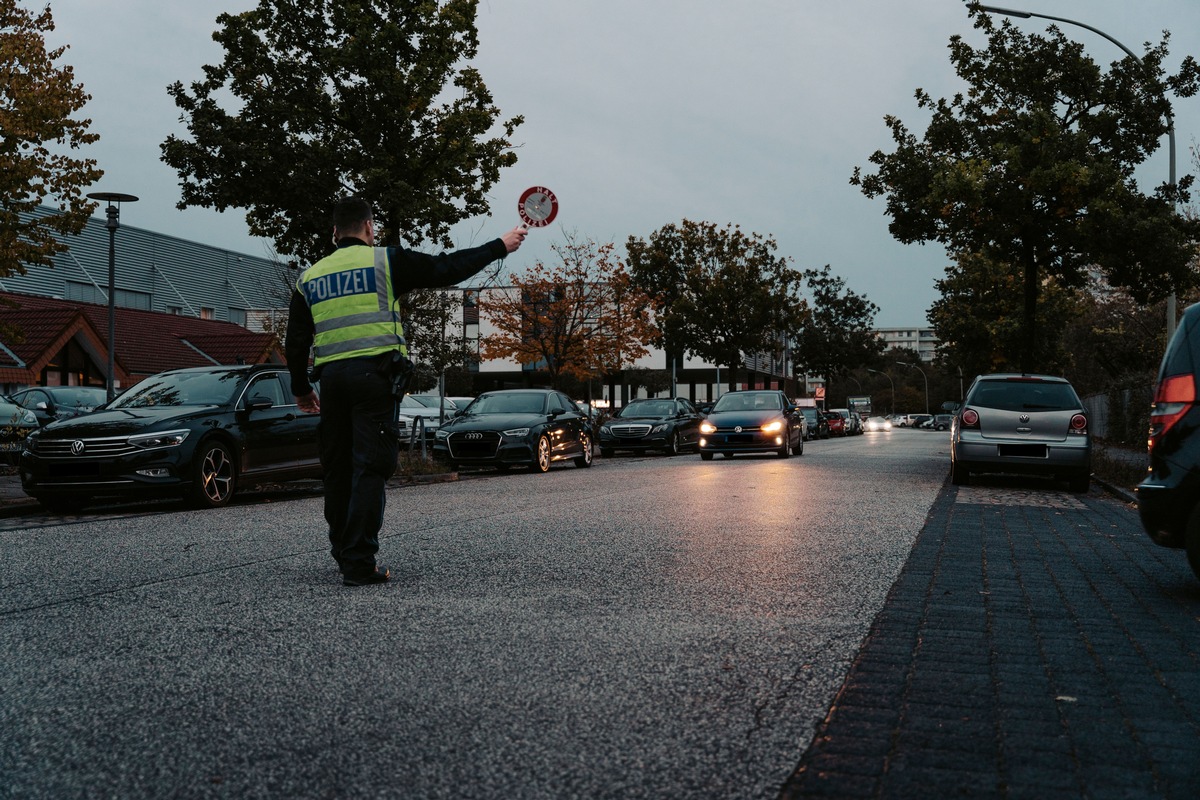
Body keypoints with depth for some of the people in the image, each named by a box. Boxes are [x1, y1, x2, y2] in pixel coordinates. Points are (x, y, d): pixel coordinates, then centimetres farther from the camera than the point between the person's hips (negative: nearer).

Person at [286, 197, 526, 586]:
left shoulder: (308, 277, 15)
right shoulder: (385, 260, 2)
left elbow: (295, 342, 15)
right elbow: (446, 268, 2)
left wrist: (300, 389, 27)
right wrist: (500, 246, 13)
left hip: (330, 377, 5)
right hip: (373, 372, -5)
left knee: (338, 468, 14)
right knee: (370, 467, -5)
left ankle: (343, 551, 25)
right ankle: (359, 562, -9)